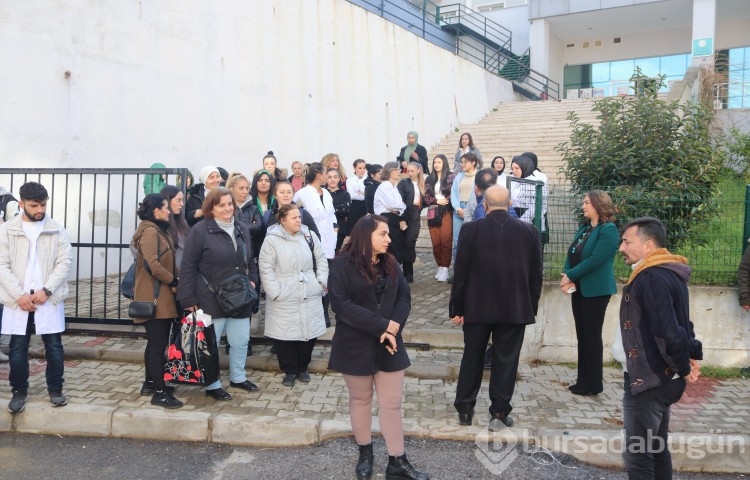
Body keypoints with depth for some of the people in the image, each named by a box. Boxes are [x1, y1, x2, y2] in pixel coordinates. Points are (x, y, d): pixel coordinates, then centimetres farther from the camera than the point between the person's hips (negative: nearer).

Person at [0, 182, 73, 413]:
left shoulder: (57, 230, 3)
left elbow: (65, 262, -3)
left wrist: (46, 290, -13)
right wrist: (19, 294, -12)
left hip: (49, 297, 0)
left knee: (54, 346, 4)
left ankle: (55, 390, 19)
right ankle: (19, 392, 22)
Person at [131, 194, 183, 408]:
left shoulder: (160, 230, 17)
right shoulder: (149, 231, -14)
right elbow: (152, 264, -24)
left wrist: (174, 280, 3)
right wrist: (173, 282, -13)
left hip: (161, 295, 10)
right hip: (154, 297, -10)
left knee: (155, 342, 17)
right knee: (158, 344, -7)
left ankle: (151, 383, 28)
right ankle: (159, 393, -2)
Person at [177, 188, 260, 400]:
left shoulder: (242, 229, 9)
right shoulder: (200, 231, -10)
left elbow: (250, 260, 22)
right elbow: (188, 267, -10)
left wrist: (252, 279, 5)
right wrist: (188, 298, -13)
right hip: (211, 300, -6)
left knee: (240, 341, 15)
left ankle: (238, 377, 35)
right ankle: (212, 384, 21)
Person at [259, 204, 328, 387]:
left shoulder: (309, 236, 5)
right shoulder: (272, 239, -7)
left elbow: (321, 260, 11)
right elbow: (266, 269, -8)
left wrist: (322, 282, 2)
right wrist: (275, 292, -12)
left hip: (310, 296, 3)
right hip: (284, 299, -3)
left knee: (310, 332, 10)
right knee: (285, 334, 2)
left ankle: (302, 368, 29)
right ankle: (289, 370, 21)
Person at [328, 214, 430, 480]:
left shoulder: (390, 264, 6)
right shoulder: (343, 264, -11)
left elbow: (404, 297, 3)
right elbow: (340, 303, -19)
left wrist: (394, 328, -15)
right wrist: (381, 326, -20)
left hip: (389, 344, 4)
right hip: (355, 346, -4)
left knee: (392, 404, 5)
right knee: (360, 400, 12)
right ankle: (365, 453, 30)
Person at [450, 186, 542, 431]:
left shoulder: (471, 229, -8)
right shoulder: (529, 232, -2)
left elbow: (460, 272, -7)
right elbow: (536, 275, 2)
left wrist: (457, 307, 1)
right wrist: (531, 307, 12)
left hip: (477, 307, 0)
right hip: (515, 308, 1)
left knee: (472, 358, 14)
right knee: (506, 361, 10)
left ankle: (465, 409, 23)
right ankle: (499, 413, 14)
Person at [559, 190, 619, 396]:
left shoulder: (608, 230, -12)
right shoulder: (584, 228, 13)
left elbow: (595, 260, -19)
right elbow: (571, 254, 9)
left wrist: (569, 276, -14)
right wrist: (567, 277, -7)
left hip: (595, 290, -8)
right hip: (579, 289, 8)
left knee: (591, 336, -1)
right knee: (582, 335, 11)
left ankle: (593, 384, 9)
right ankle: (583, 381, 19)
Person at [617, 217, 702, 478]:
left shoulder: (651, 279, -22)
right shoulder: (668, 273, 11)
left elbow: (668, 332, -27)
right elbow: (679, 322, 16)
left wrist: (684, 367, -13)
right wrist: (693, 353, 5)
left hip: (647, 380, -10)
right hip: (662, 378, 10)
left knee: (637, 456, -2)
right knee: (656, 449, 19)